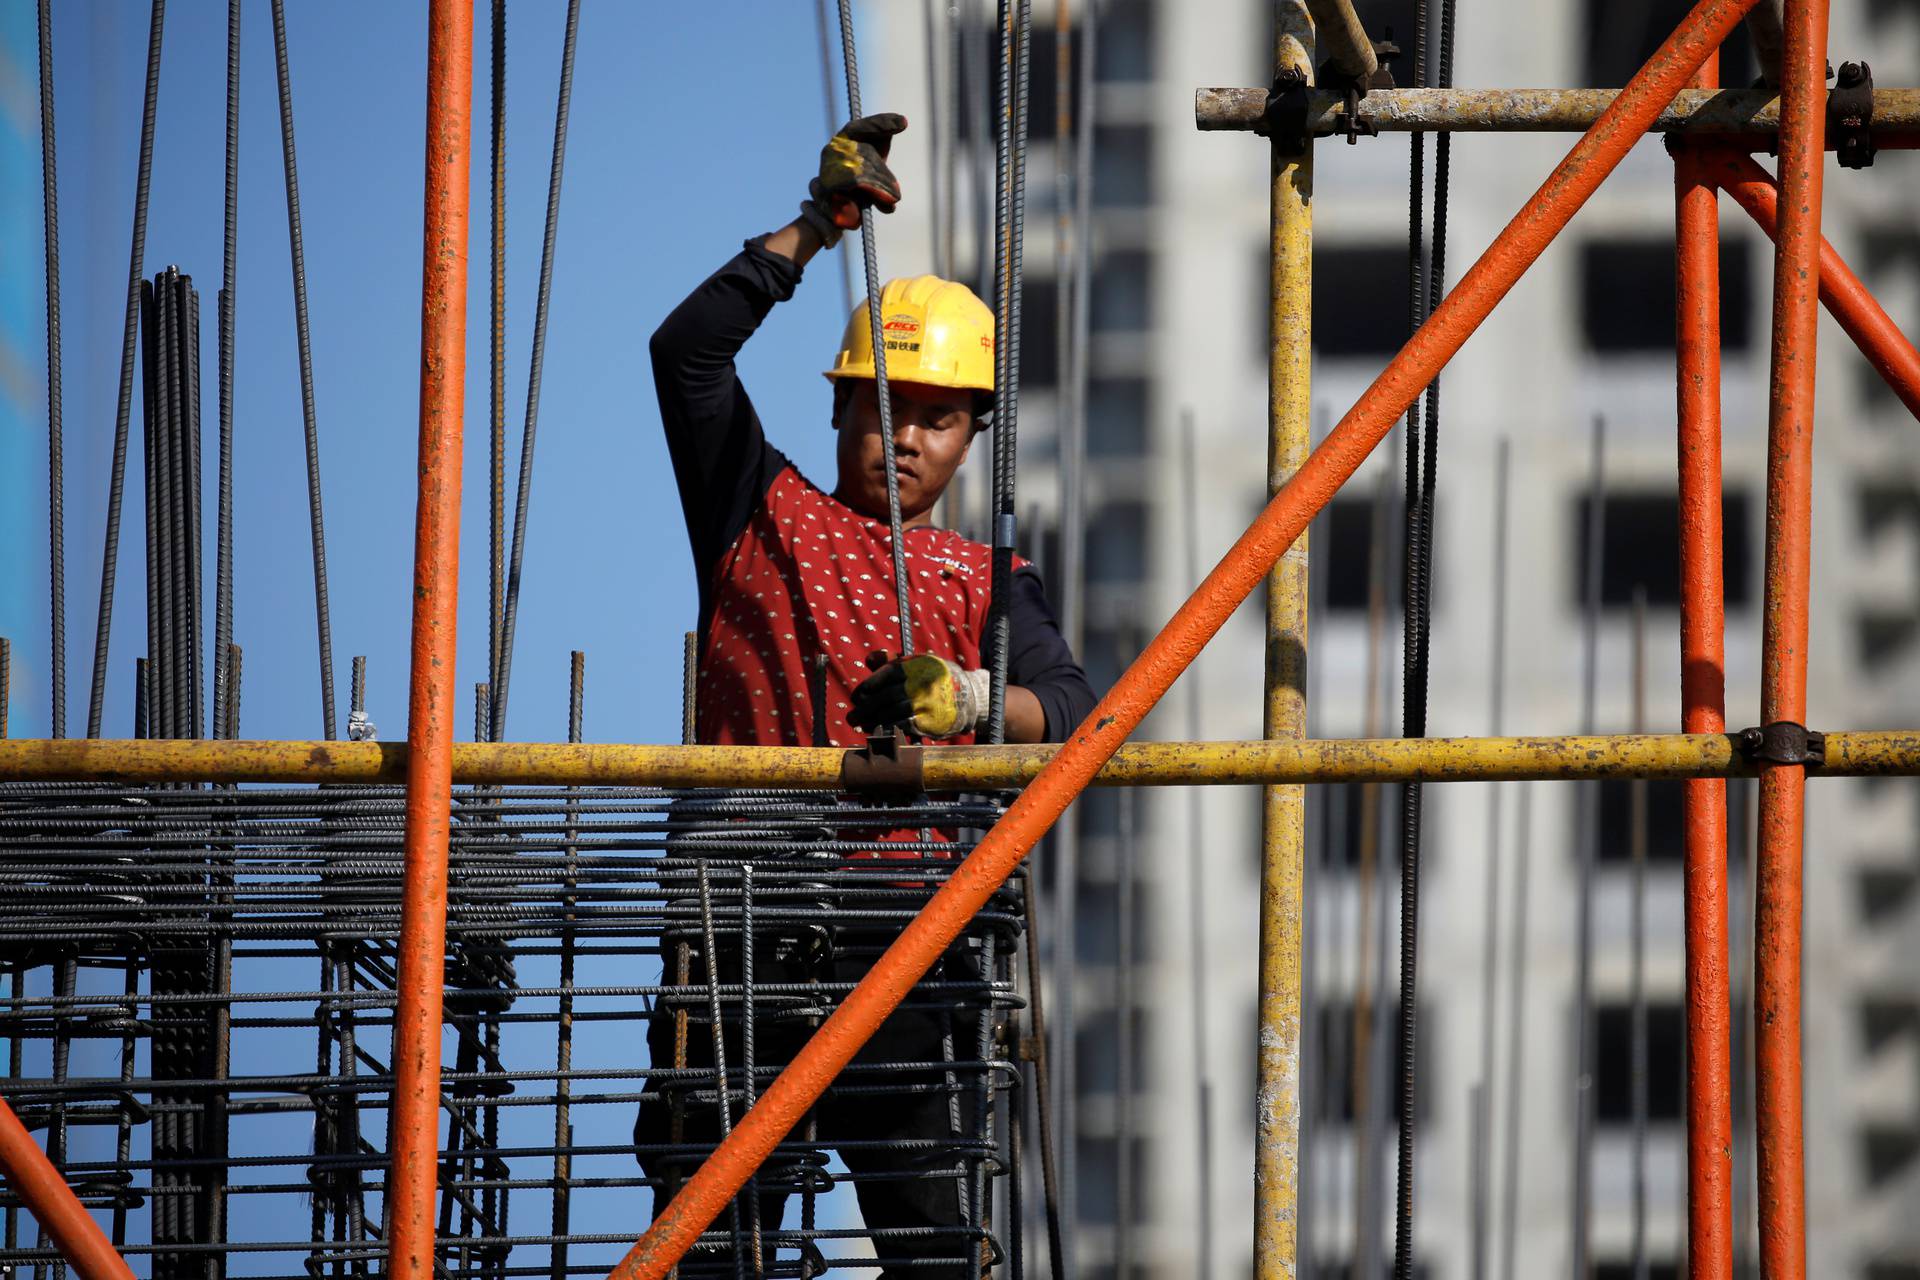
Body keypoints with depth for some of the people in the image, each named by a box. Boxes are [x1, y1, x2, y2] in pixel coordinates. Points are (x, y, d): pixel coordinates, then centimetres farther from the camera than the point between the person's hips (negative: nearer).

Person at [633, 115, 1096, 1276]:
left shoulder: (984, 582, 18)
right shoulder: (764, 517, 18)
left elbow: (1068, 709, 1)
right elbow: (688, 352, 5)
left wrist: (968, 699, -21)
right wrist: (818, 227, 1)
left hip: (902, 929, 0)